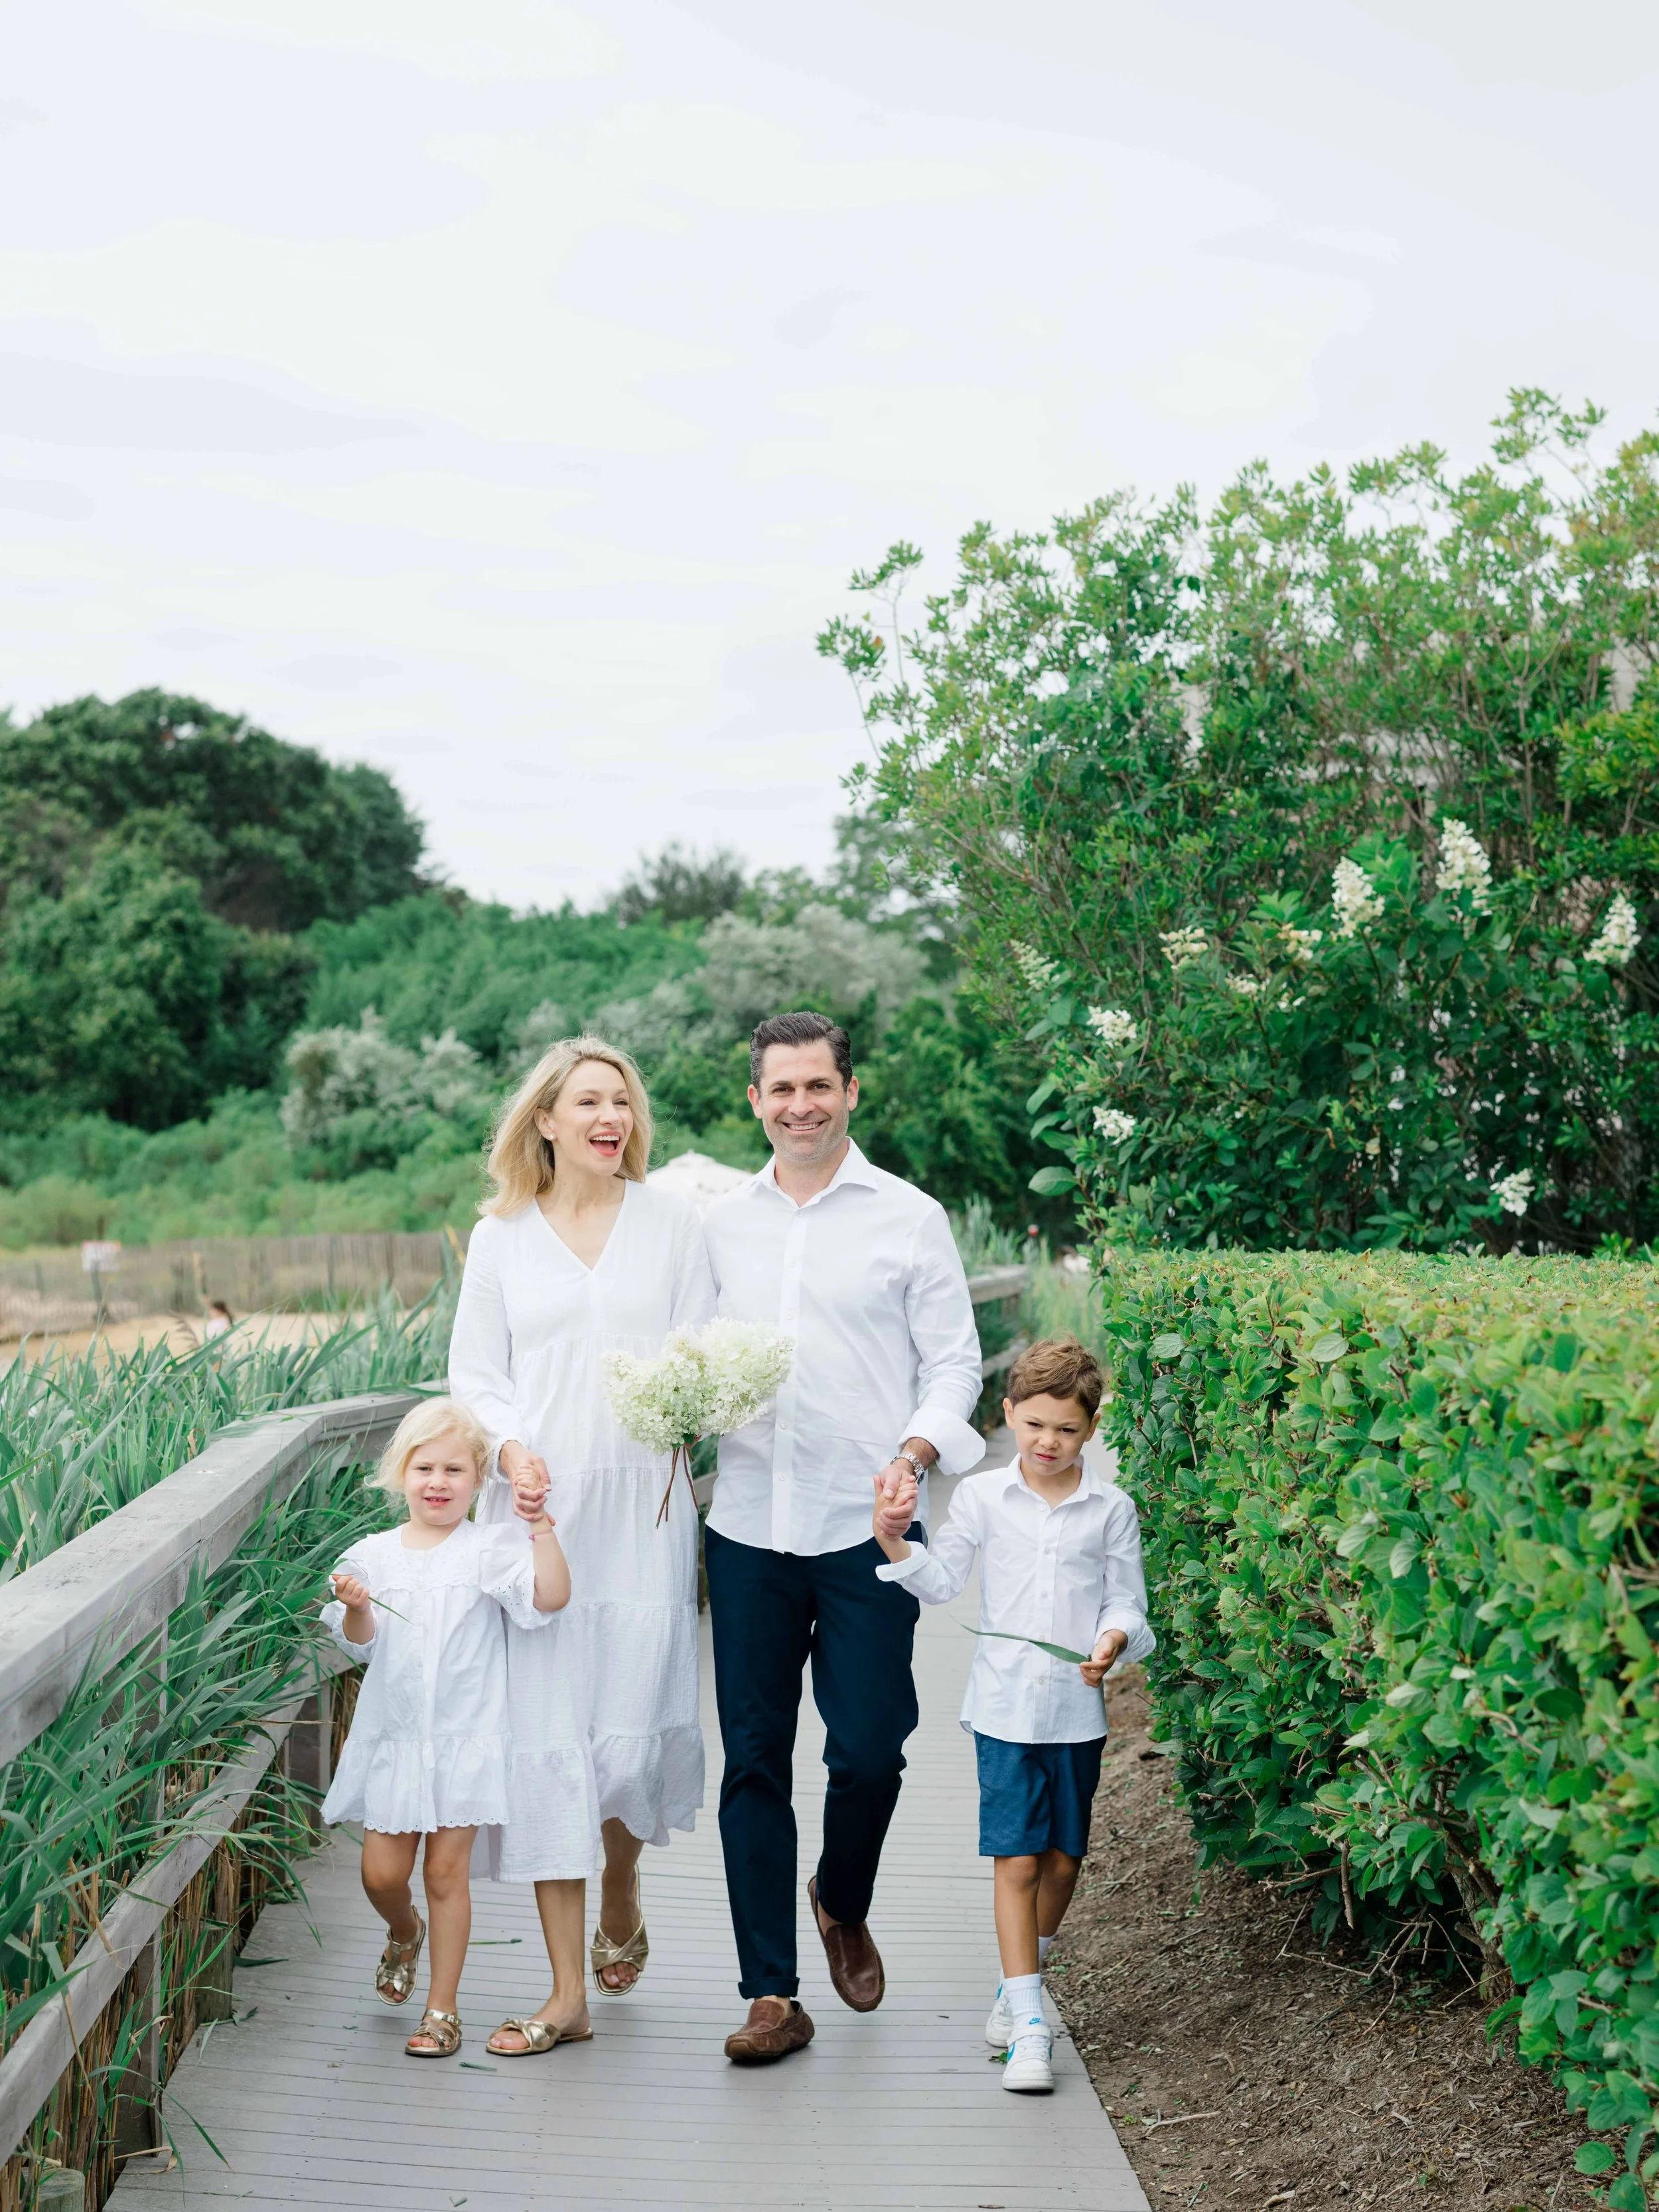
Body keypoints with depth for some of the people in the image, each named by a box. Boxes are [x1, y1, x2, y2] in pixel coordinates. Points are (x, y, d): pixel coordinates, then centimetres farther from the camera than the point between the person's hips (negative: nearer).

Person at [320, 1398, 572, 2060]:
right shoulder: (374, 1555, 3)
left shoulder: (488, 1552, -6)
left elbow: (550, 1597, -19)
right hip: (392, 1735, 3)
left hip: (463, 1738, -3)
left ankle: (442, 2009, 15)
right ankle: (404, 1932, 42)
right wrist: (354, 1608, -18)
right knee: (381, 1873, 6)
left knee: (446, 1871, 2)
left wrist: (541, 1525, -23)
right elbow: (362, 1645, 1)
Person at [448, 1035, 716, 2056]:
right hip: (535, 1510, 1)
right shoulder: (501, 1236, 9)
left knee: (634, 1731, -4)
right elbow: (475, 1373, 10)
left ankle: (621, 1892, 31)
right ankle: (567, 1993, 7)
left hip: (643, 1510, -1)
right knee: (543, 1735, -2)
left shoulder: (673, 1221, 7)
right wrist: (511, 1449, -9)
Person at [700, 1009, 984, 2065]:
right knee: (754, 1760, 2)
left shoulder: (908, 1217, 2)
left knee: (869, 1749, -1)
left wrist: (917, 1448, -15)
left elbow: (954, 1358, 2)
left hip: (866, 1530, -2)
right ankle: (773, 1995, 12)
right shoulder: (720, 1223, 12)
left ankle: (844, 1908, 31)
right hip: (747, 1528, 3)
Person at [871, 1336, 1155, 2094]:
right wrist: (895, 1546, -15)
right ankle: (1027, 2027, -3)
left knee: (1062, 1858, 11)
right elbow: (942, 1580, 2)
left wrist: (1114, 1640, -17)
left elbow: (1126, 1600, 3)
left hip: (1076, 1709, 2)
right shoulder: (982, 1496, 1)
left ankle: (1019, 1983, 34)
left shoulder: (1111, 1508, 1)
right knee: (1016, 1859, -6)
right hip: (1005, 1705, -1)